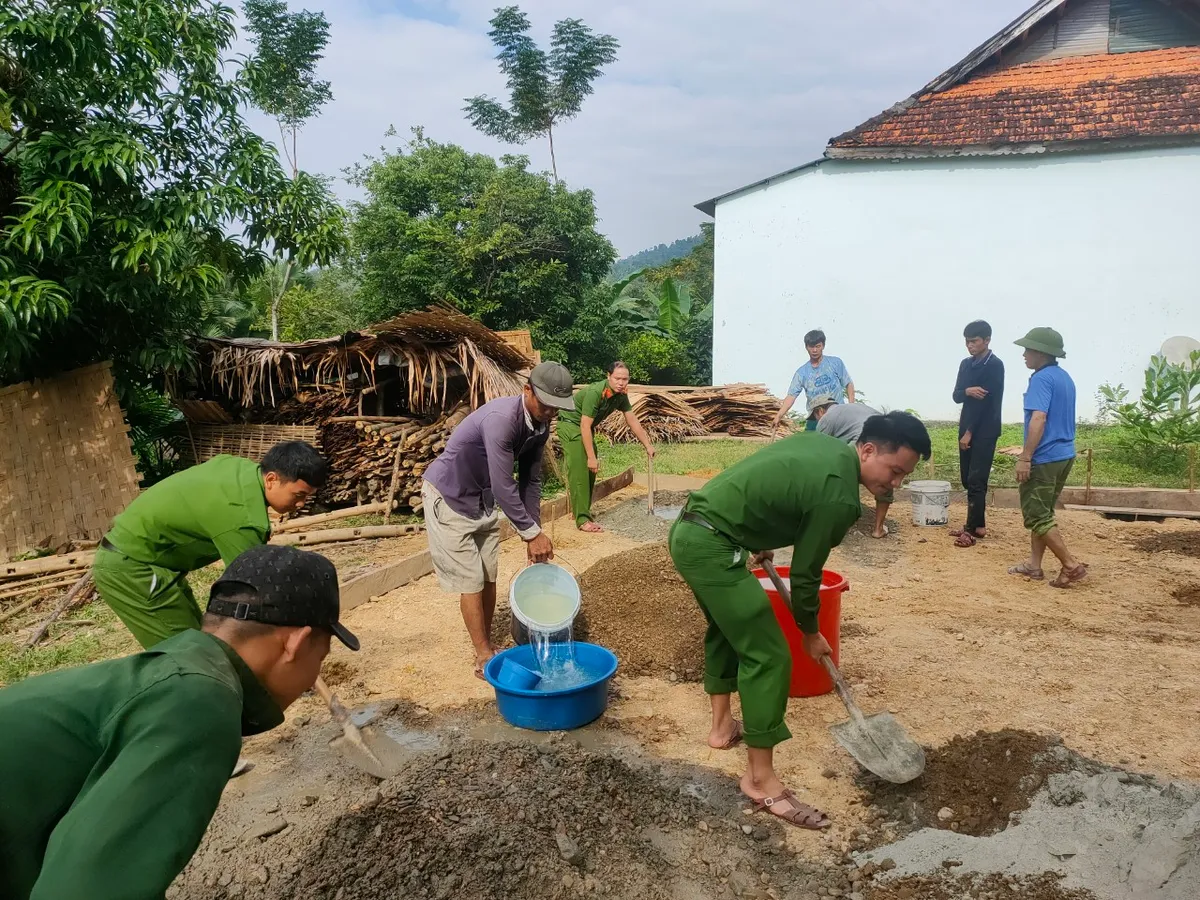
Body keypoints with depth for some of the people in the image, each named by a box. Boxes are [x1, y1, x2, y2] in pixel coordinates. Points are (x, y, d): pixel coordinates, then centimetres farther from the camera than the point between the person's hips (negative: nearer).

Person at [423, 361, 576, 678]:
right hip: (449, 497, -8)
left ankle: (487, 647, 24)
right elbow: (504, 487, -32)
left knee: (489, 577, 11)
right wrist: (532, 532, -24)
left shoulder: (540, 426, -7)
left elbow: (530, 480, 2)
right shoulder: (501, 419, -34)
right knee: (471, 581, -2)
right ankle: (484, 657, 9)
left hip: (484, 500, 8)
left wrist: (534, 532, -2)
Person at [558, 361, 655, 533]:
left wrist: (648, 445, 6)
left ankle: (583, 510, 24)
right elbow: (585, 426, -30)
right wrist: (592, 457, -28)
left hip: (586, 427, 9)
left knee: (590, 471, 12)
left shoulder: (621, 395, -8)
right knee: (579, 470, -15)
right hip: (570, 423, -9)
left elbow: (633, 421, 4)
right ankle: (582, 520, -15)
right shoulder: (595, 392, -32)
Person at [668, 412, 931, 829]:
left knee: (726, 628, 27)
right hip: (711, 547, -11)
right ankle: (760, 780, 3)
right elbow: (805, 574, -7)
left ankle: (722, 727, 42)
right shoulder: (837, 497, -16)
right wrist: (811, 633, 10)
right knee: (768, 656, -5)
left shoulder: (824, 446, 10)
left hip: (689, 530, 11)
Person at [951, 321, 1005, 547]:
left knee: (976, 480, -8)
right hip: (967, 428, 8)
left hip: (984, 431, -7)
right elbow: (956, 396, 6)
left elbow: (986, 401, -15)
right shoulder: (966, 364, 12)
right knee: (967, 479, 9)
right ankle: (977, 524, 18)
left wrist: (970, 432, -14)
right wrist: (967, 391, -18)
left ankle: (973, 529, -6)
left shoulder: (995, 365, -11)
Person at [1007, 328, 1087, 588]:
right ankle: (1034, 564, 20)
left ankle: (1072, 565, -2)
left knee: (1036, 516, -2)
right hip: (1064, 455, 10)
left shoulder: (1042, 378, -15)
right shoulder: (1065, 378, 14)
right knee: (1042, 512, 16)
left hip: (1044, 458, -10)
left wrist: (1025, 457, -23)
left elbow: (1038, 419, -25)